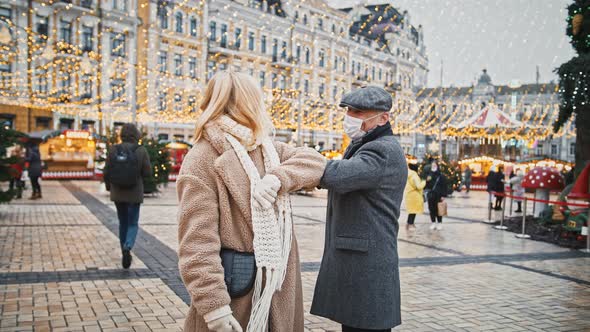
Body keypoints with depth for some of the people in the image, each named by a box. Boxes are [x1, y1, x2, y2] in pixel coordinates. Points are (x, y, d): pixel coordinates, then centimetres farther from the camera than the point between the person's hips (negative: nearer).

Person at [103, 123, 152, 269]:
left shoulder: (113, 150, -5)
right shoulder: (141, 151, -11)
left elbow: (106, 172, -2)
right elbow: (147, 173, -9)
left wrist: (108, 186, 17)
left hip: (117, 193, 3)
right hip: (134, 194, -3)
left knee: (123, 223, 20)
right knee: (133, 224, 7)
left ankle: (125, 254, 25)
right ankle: (127, 248, -20)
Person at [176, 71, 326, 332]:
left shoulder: (269, 149, 12)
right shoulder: (202, 160, -13)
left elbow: (314, 160, 4)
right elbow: (197, 240, -18)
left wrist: (278, 177, -16)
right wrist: (213, 304, -24)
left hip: (277, 282, 7)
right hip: (233, 289, -7)